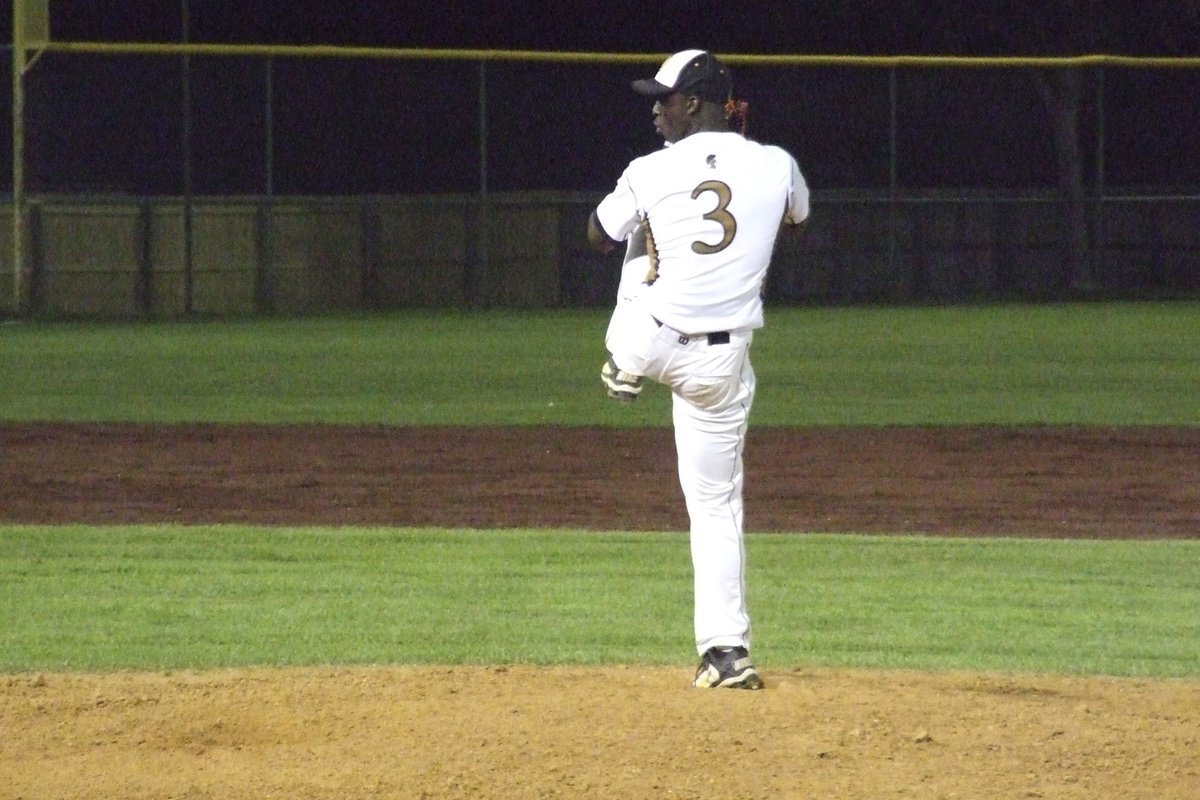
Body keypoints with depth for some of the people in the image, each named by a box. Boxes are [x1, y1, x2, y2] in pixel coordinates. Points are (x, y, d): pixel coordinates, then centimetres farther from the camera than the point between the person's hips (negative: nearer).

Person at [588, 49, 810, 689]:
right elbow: (796, 220, 23)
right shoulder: (776, 167, -3)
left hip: (649, 341, -2)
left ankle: (622, 373, 67)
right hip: (721, 362, 2)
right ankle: (726, 649, 1)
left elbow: (599, 235, 10)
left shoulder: (651, 173, -9)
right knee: (717, 503, 6)